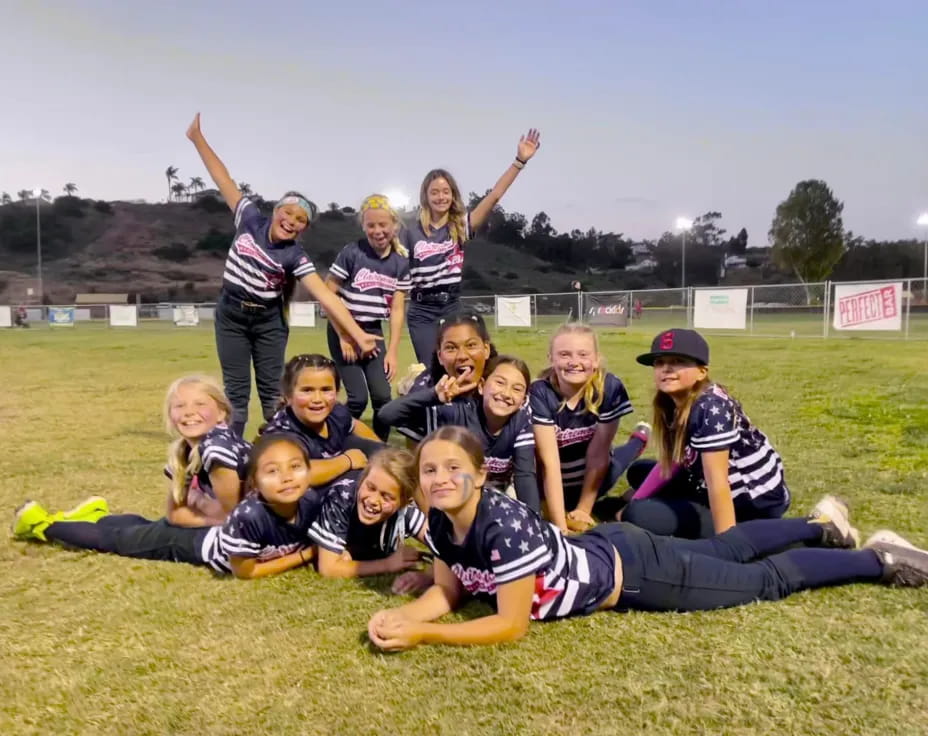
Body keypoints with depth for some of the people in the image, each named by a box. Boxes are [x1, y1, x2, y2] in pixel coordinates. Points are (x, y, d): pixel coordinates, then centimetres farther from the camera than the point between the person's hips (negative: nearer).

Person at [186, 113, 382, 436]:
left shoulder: (295, 256, -15)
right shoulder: (251, 219, -8)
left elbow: (325, 295, -25)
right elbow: (224, 181, -2)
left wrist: (358, 334, -34)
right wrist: (198, 139, -2)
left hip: (269, 322, -1)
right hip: (231, 316, 1)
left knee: (272, 391, 6)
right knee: (236, 391, 6)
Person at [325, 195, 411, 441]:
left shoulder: (401, 261, 0)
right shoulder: (352, 252, -12)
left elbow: (397, 309, 1)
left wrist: (393, 351, -3)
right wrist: (344, 337, -12)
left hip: (373, 333, 4)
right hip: (343, 330, -3)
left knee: (383, 397, -4)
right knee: (358, 398, -11)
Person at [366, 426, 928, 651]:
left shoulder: (507, 527, -37)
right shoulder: (440, 524, -13)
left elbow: (511, 626, -31)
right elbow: (450, 591, -1)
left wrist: (421, 636, -32)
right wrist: (399, 616, -19)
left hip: (631, 570, -7)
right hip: (600, 550, 7)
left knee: (766, 580, 10)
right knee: (724, 550, 26)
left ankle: (880, 558, 30)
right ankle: (821, 526, 47)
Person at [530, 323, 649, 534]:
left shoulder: (610, 388, -23)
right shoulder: (540, 394, -27)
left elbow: (599, 454, -17)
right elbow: (549, 462, -29)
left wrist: (583, 509, -13)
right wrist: (559, 525, -32)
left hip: (591, 480, 1)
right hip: (553, 485, -1)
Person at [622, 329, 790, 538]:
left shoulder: (711, 409, -28)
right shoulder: (673, 403, -1)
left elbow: (718, 484, -31)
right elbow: (669, 463, 5)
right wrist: (631, 504, 0)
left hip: (754, 502, -9)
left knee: (640, 516, -19)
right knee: (638, 472, 19)